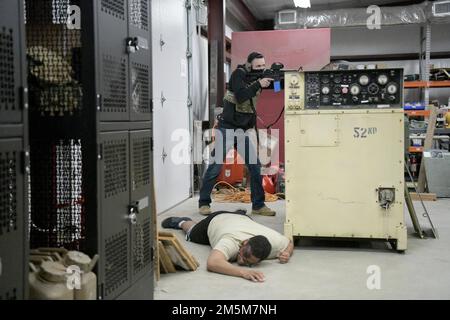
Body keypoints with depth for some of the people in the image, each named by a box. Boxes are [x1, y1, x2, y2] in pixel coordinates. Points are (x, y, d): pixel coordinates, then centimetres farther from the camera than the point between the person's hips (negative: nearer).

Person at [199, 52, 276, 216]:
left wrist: (274, 79, -11)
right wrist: (258, 84, -25)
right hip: (227, 128, -6)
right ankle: (204, 203, 12)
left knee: (256, 166, 0)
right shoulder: (239, 74, -9)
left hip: (245, 129, 6)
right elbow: (241, 97, -21)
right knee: (216, 166, -1)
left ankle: (258, 205, 8)